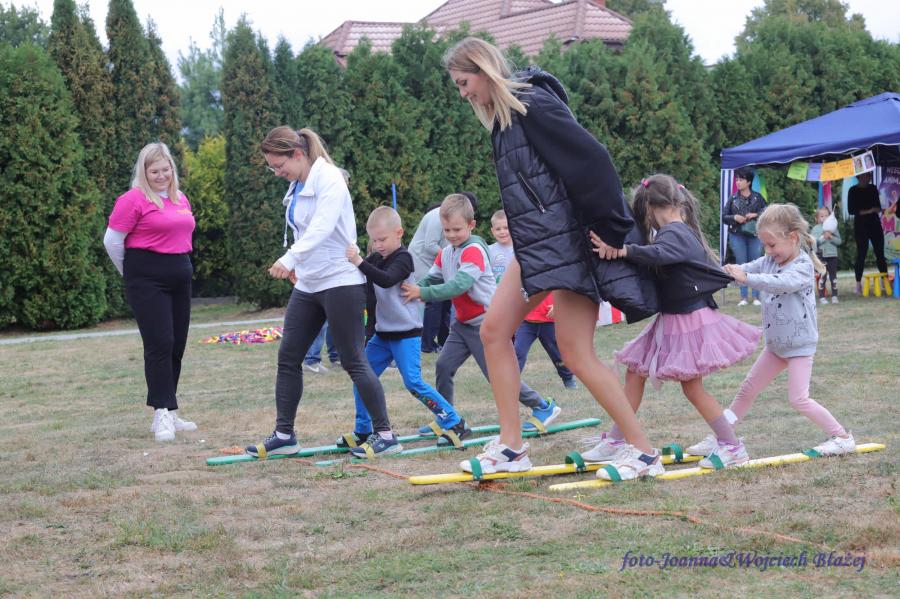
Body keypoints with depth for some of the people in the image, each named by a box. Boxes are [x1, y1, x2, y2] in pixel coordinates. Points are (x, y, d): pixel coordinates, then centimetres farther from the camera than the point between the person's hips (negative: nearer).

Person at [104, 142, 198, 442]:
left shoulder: (180, 199, 12)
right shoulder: (133, 200, -9)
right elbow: (112, 241, -7)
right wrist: (132, 273, 5)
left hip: (180, 279, 7)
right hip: (148, 282, -7)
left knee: (177, 346, 8)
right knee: (159, 344, -12)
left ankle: (169, 414, 16)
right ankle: (161, 414, -10)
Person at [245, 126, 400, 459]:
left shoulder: (328, 179, -15)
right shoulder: (297, 186, 12)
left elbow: (322, 227, -30)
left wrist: (291, 258, -42)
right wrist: (296, 266, 10)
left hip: (340, 281, -9)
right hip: (307, 283, 9)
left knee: (353, 360, -7)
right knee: (287, 358, 7)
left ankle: (385, 434, -1)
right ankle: (283, 435, 14)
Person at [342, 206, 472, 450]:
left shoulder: (403, 259, -14)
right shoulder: (376, 259, 9)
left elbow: (386, 280, -31)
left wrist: (359, 262, -38)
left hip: (406, 334, -7)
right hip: (383, 333, 7)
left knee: (413, 382, -12)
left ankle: (454, 423, -2)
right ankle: (362, 431, 15)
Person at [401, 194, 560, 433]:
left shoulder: (474, 251, -20)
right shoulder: (445, 253, 8)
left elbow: (458, 286, -31)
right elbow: (431, 279, 3)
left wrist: (423, 292, -34)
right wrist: (413, 289, -20)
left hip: (485, 321, -8)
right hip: (463, 322, 8)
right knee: (443, 366, 1)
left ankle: (543, 407, 7)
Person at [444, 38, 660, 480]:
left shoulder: (534, 104, -16)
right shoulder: (503, 118, 14)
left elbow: (591, 159, -21)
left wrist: (612, 229, -19)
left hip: (568, 243, -10)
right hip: (535, 245, 10)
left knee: (577, 355, -8)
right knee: (494, 331, 5)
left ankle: (643, 451, 2)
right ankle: (511, 447, 11)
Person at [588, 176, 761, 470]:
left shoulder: (673, 233, -19)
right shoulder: (684, 231, 12)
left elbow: (657, 255, -40)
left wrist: (622, 250, -53)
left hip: (688, 319, -10)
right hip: (673, 319, 10)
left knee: (692, 386, -3)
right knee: (635, 372, 9)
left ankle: (732, 446, 6)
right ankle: (615, 440, 14)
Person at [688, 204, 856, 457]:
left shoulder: (802, 266, -19)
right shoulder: (770, 261, 2)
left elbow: (781, 283, -37)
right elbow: (745, 269, -7)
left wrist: (746, 278, -46)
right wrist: (725, 271, -29)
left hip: (799, 344, -7)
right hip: (776, 343, 7)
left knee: (799, 399, -11)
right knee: (747, 389, 12)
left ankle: (842, 437, 1)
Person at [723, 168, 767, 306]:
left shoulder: (757, 198, 4)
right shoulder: (733, 199, 7)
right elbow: (723, 217, 8)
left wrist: (755, 215, -12)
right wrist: (735, 218, -10)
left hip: (754, 234, -1)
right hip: (737, 235, 1)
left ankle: (756, 297, 4)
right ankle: (743, 297, 4)